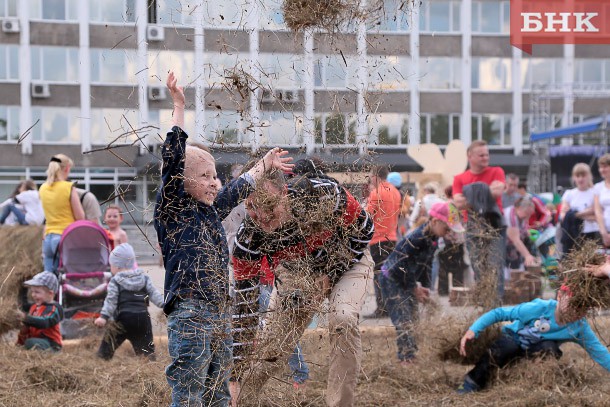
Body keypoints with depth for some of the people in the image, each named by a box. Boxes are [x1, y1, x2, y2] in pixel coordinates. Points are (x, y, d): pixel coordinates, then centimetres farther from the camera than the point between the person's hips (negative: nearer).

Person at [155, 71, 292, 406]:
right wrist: (179, 108, -16)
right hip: (189, 316, -8)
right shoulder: (172, 209, -4)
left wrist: (264, 164, 47)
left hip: (219, 316, 8)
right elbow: (172, 161, -13)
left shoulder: (211, 212, 16)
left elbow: (238, 189, 34)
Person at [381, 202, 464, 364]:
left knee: (411, 317, 11)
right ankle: (406, 358, -13)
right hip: (392, 279, -10)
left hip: (406, 281, 10)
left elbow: (426, 263, 12)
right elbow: (403, 266, -26)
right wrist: (414, 289, -16)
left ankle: (410, 354, 18)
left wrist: (424, 286, 5)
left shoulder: (433, 238, 0)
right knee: (403, 320, -13)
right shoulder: (418, 238, -29)